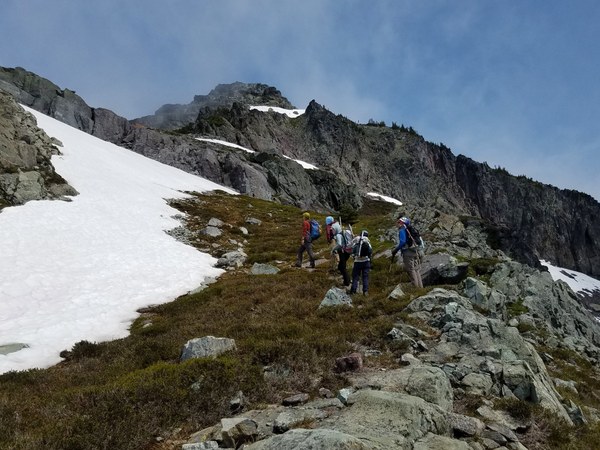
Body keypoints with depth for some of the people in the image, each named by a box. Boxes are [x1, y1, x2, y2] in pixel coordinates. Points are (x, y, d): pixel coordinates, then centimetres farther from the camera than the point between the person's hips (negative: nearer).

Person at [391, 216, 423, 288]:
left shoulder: (402, 230, -6)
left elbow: (402, 242, -20)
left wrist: (395, 250, -14)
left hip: (408, 252, -8)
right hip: (415, 252, 8)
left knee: (411, 270, -5)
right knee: (417, 269, 11)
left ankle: (416, 286, -8)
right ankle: (420, 287, 11)